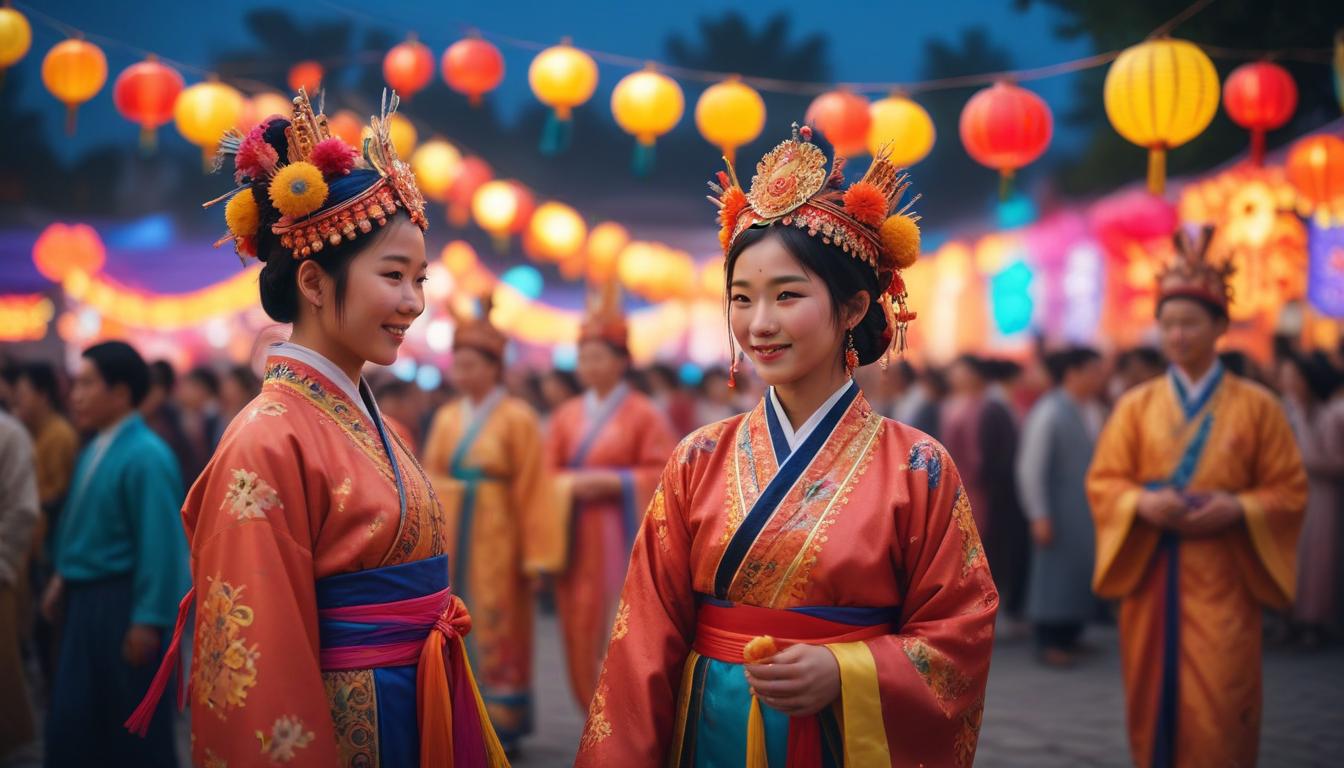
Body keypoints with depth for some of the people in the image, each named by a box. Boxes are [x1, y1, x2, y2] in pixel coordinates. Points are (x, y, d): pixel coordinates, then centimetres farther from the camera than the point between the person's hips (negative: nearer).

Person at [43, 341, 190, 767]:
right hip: (84, 600, 9)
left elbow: (160, 543, -21)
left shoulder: (146, 457, -19)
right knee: (71, 717, 13)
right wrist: (63, 576, 16)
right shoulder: (93, 452, 8)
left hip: (123, 603, -9)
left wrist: (148, 620, -22)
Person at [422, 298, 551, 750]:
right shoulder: (446, 418, 10)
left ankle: (501, 723, 8)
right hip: (449, 539, 5)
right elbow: (430, 477, 11)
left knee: (494, 627, -1)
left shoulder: (517, 419, -6)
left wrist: (534, 552, -10)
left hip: (495, 538, -5)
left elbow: (532, 490, -8)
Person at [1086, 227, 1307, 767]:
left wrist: (1236, 509, -16)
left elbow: (1289, 490, 2)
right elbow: (1102, 482, 5)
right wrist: (1143, 503, -15)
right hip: (1151, 577, 2)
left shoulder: (1256, 407, 3)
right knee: (1154, 704, 6)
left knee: (1218, 713, -6)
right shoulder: (1135, 407, 7)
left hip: (1221, 581, -2)